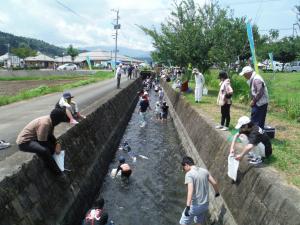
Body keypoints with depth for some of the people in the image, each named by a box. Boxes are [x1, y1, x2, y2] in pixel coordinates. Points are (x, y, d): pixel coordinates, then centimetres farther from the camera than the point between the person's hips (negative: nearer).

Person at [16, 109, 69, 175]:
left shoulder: (50, 120, -3)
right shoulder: (45, 123, -30)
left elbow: (50, 135, 11)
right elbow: (43, 143, -25)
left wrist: (57, 143, -5)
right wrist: (54, 148, -12)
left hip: (33, 138, 10)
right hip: (24, 142, -10)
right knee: (44, 150, -32)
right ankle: (57, 172, -19)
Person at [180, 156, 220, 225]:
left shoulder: (189, 174, -16)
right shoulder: (204, 171, 3)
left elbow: (190, 190, -28)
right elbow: (214, 183, 8)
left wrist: (187, 206, -33)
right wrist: (217, 193, 27)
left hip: (195, 206, -6)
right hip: (205, 205, 6)